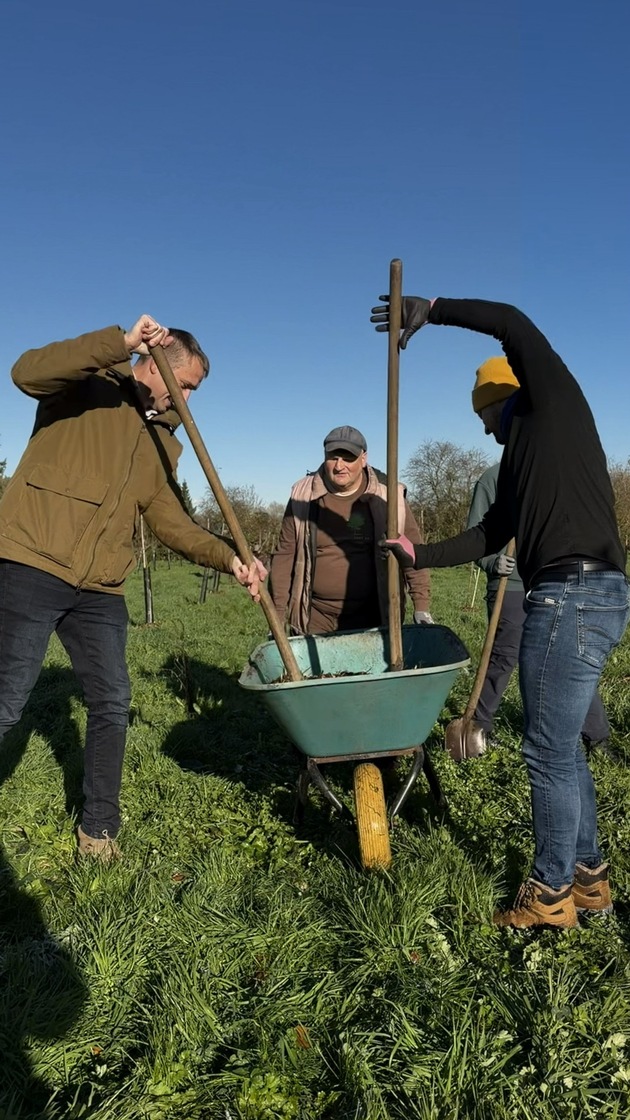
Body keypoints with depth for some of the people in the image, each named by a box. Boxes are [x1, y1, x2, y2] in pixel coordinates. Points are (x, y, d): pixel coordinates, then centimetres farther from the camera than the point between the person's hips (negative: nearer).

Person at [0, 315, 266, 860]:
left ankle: (98, 830, 22)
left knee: (112, 705, 6)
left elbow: (172, 521, 12)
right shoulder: (87, 386, 2)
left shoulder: (164, 442, 18)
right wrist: (121, 344, -24)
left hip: (100, 589, 6)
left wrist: (230, 557, -2)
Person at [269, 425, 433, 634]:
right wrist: (277, 614, 3)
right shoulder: (303, 496, 0)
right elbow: (284, 555, 4)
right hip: (314, 617, 1)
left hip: (371, 617, 0)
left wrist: (421, 606, 0)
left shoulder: (387, 496, -3)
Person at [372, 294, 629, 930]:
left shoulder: (555, 405, 4)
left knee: (548, 750, -1)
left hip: (575, 594, -10)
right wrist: (419, 555, 26)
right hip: (578, 598, 10)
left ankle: (551, 893, 14)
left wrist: (431, 311, -1)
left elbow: (514, 326, -9)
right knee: (561, 747, 17)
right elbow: (488, 537, 26)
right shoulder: (523, 457, 27)